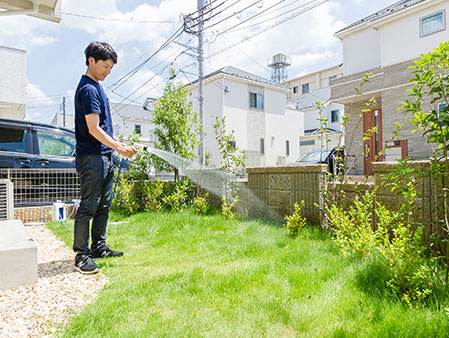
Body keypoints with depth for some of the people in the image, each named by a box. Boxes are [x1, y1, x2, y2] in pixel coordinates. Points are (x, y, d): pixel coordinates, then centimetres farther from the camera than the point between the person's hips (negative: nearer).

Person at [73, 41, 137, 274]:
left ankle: (98, 247, 25)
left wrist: (118, 144, 17)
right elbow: (93, 129, -18)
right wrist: (119, 148, -16)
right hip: (91, 158, -10)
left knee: (104, 205, 14)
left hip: (104, 157, 10)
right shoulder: (88, 89, -13)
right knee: (88, 207, -3)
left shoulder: (96, 87, 18)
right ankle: (81, 254, 8)